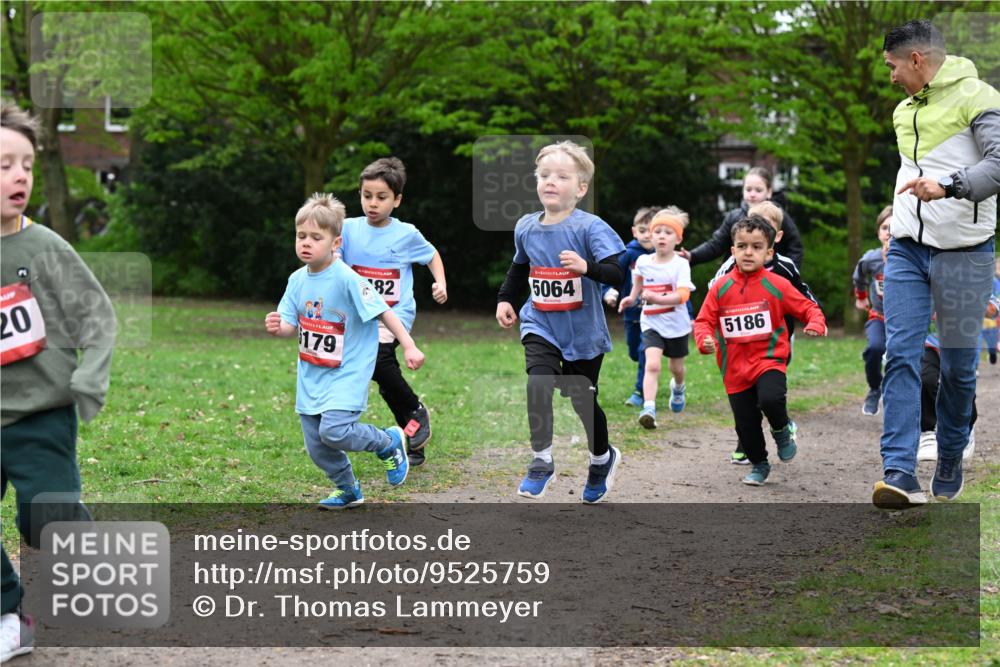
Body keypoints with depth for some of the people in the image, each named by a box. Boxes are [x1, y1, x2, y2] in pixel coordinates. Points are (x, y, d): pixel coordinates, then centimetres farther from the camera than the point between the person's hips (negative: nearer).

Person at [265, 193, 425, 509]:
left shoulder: (347, 279, -17)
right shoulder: (298, 280, 2)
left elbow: (383, 312, -14)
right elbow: (291, 326, 6)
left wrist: (409, 347, -18)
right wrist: (277, 328, -17)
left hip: (347, 373, -6)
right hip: (311, 376, 6)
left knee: (333, 431, -25)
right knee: (317, 447, 9)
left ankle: (389, 442, 4)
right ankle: (347, 490, 34)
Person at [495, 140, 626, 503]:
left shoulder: (589, 228, -17)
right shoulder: (526, 228, -1)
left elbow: (616, 274, -26)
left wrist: (587, 266, -42)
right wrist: (505, 298, 11)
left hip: (583, 331, -3)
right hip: (540, 326, 3)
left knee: (582, 399, 10)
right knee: (539, 383, -22)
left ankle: (603, 459, 38)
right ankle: (541, 462, -13)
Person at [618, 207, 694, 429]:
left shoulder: (681, 264, -16)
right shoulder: (643, 261, -2)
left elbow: (682, 294, -29)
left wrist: (658, 299, -41)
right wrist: (632, 297, 15)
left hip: (676, 324, -1)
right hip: (652, 323, 1)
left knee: (676, 367, 20)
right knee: (652, 364, -20)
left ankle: (678, 388, 55)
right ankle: (648, 409, -28)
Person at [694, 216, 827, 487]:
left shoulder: (776, 286, -3)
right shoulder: (721, 288, 1)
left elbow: (808, 308, 3)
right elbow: (704, 320, 4)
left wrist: (816, 324, -18)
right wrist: (705, 340, -17)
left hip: (769, 360, -3)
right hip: (735, 367, 3)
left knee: (770, 399, -30)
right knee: (746, 423, 8)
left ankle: (783, 430, 4)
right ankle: (759, 465, 33)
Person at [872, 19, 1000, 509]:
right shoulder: (904, 110, 15)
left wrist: (949, 185, -36)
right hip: (907, 249, 6)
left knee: (958, 364, 5)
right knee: (900, 355, -9)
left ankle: (949, 464, 24)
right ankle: (900, 473, -15)